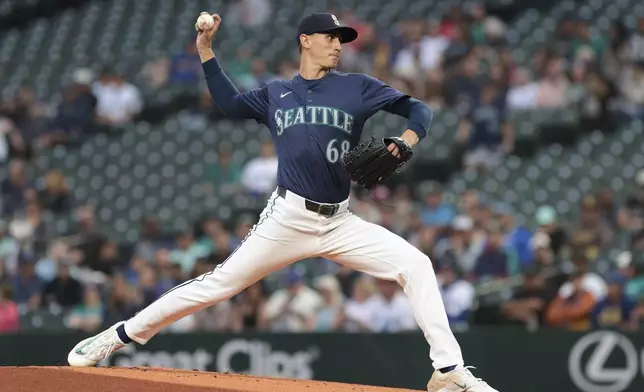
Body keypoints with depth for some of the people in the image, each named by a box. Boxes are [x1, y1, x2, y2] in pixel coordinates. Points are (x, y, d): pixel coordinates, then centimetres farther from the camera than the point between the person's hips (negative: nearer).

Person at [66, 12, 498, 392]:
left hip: (340, 223, 1)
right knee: (221, 283, -6)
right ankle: (120, 335, 3)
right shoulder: (276, 94, 13)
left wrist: (406, 141, -13)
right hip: (288, 219, -1)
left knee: (416, 266, -14)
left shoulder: (357, 88, 8)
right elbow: (231, 103, 21)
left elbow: (419, 110, 8)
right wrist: (206, 51, 14)